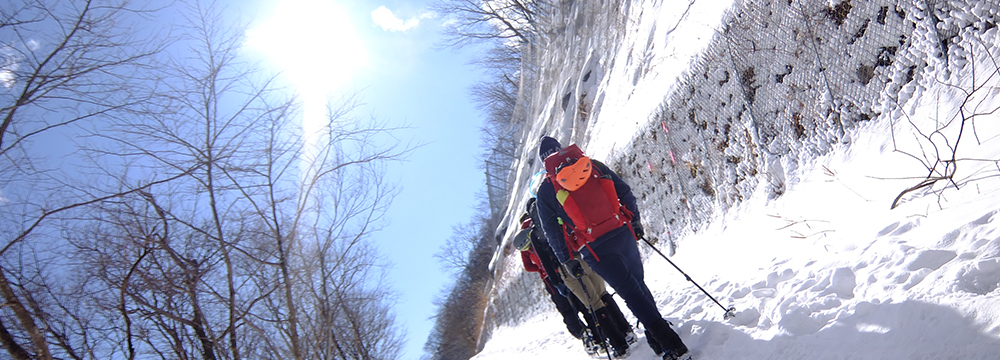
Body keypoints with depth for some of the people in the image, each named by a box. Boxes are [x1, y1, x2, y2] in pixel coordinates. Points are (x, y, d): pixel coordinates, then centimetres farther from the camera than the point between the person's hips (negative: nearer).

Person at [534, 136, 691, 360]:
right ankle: (660, 339, 27)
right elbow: (625, 192, 10)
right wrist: (635, 220, 20)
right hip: (623, 233, 3)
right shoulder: (594, 165, 11)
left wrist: (567, 260, 11)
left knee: (631, 293, 2)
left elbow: (552, 232, 4)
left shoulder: (545, 191, 4)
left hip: (594, 249, -3)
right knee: (638, 284, 21)